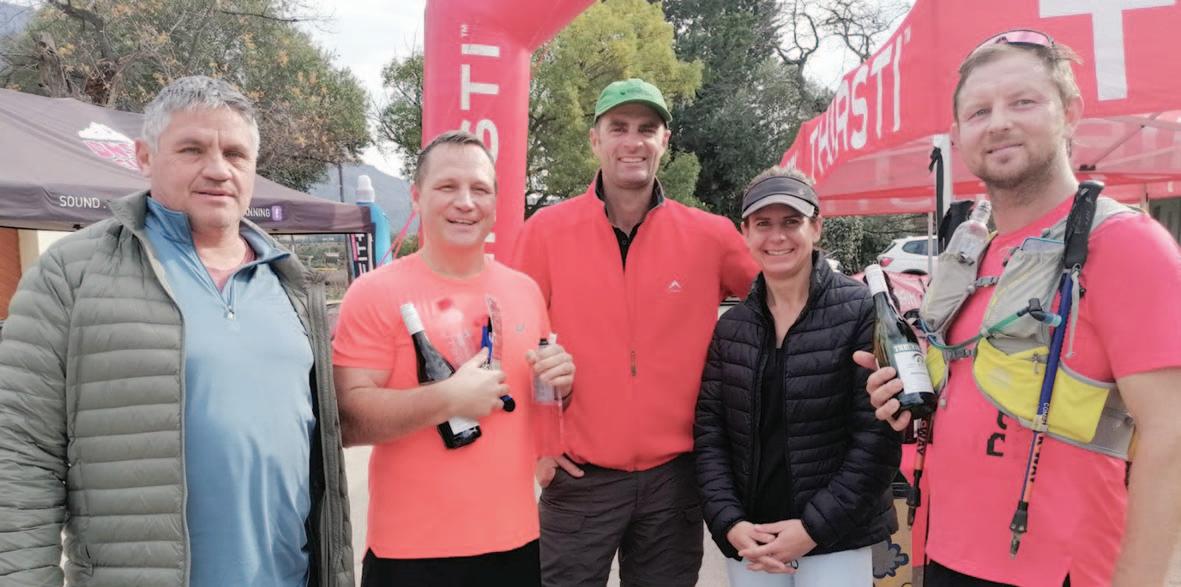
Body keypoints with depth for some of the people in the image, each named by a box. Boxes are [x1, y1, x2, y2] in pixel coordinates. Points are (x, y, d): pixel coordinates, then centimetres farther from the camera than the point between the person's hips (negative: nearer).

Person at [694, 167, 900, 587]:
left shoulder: (861, 311, -8)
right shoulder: (730, 327, 3)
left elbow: (878, 437, -11)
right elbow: (708, 432, 2)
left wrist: (815, 527, -13)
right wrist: (730, 524, -9)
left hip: (835, 542, -3)